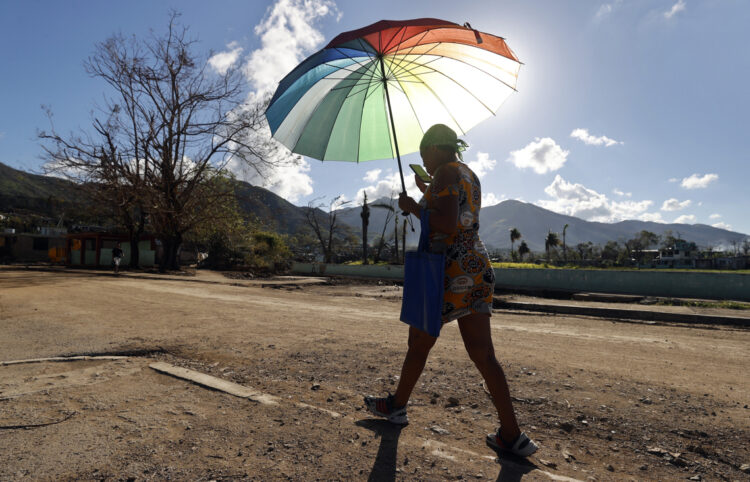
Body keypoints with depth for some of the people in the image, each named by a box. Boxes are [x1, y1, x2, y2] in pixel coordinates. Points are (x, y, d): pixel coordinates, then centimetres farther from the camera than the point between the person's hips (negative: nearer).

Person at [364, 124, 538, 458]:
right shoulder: (471, 176, 18)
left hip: (450, 271, -8)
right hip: (478, 268, 8)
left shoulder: (446, 173, -9)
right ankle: (512, 435, 9)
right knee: (483, 355, 7)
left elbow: (447, 224, -22)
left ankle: (397, 406, 31)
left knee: (419, 344, 11)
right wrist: (427, 194, 31)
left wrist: (413, 207, -8)